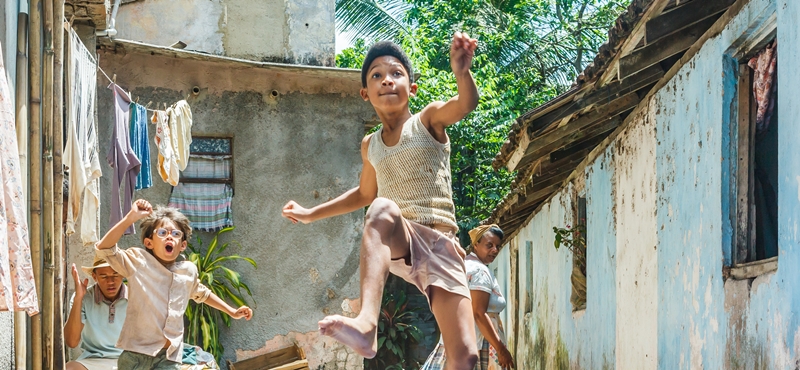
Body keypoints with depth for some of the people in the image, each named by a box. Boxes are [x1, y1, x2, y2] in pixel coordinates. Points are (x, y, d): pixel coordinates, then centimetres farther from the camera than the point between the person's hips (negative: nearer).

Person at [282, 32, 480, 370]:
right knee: (383, 208, -38)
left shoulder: (429, 120, 3)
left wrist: (461, 71, -42)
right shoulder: (370, 146, 15)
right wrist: (312, 214, 33)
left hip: (441, 246, -1)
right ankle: (367, 323, -56)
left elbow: (466, 104, -20)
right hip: (397, 243, 1)